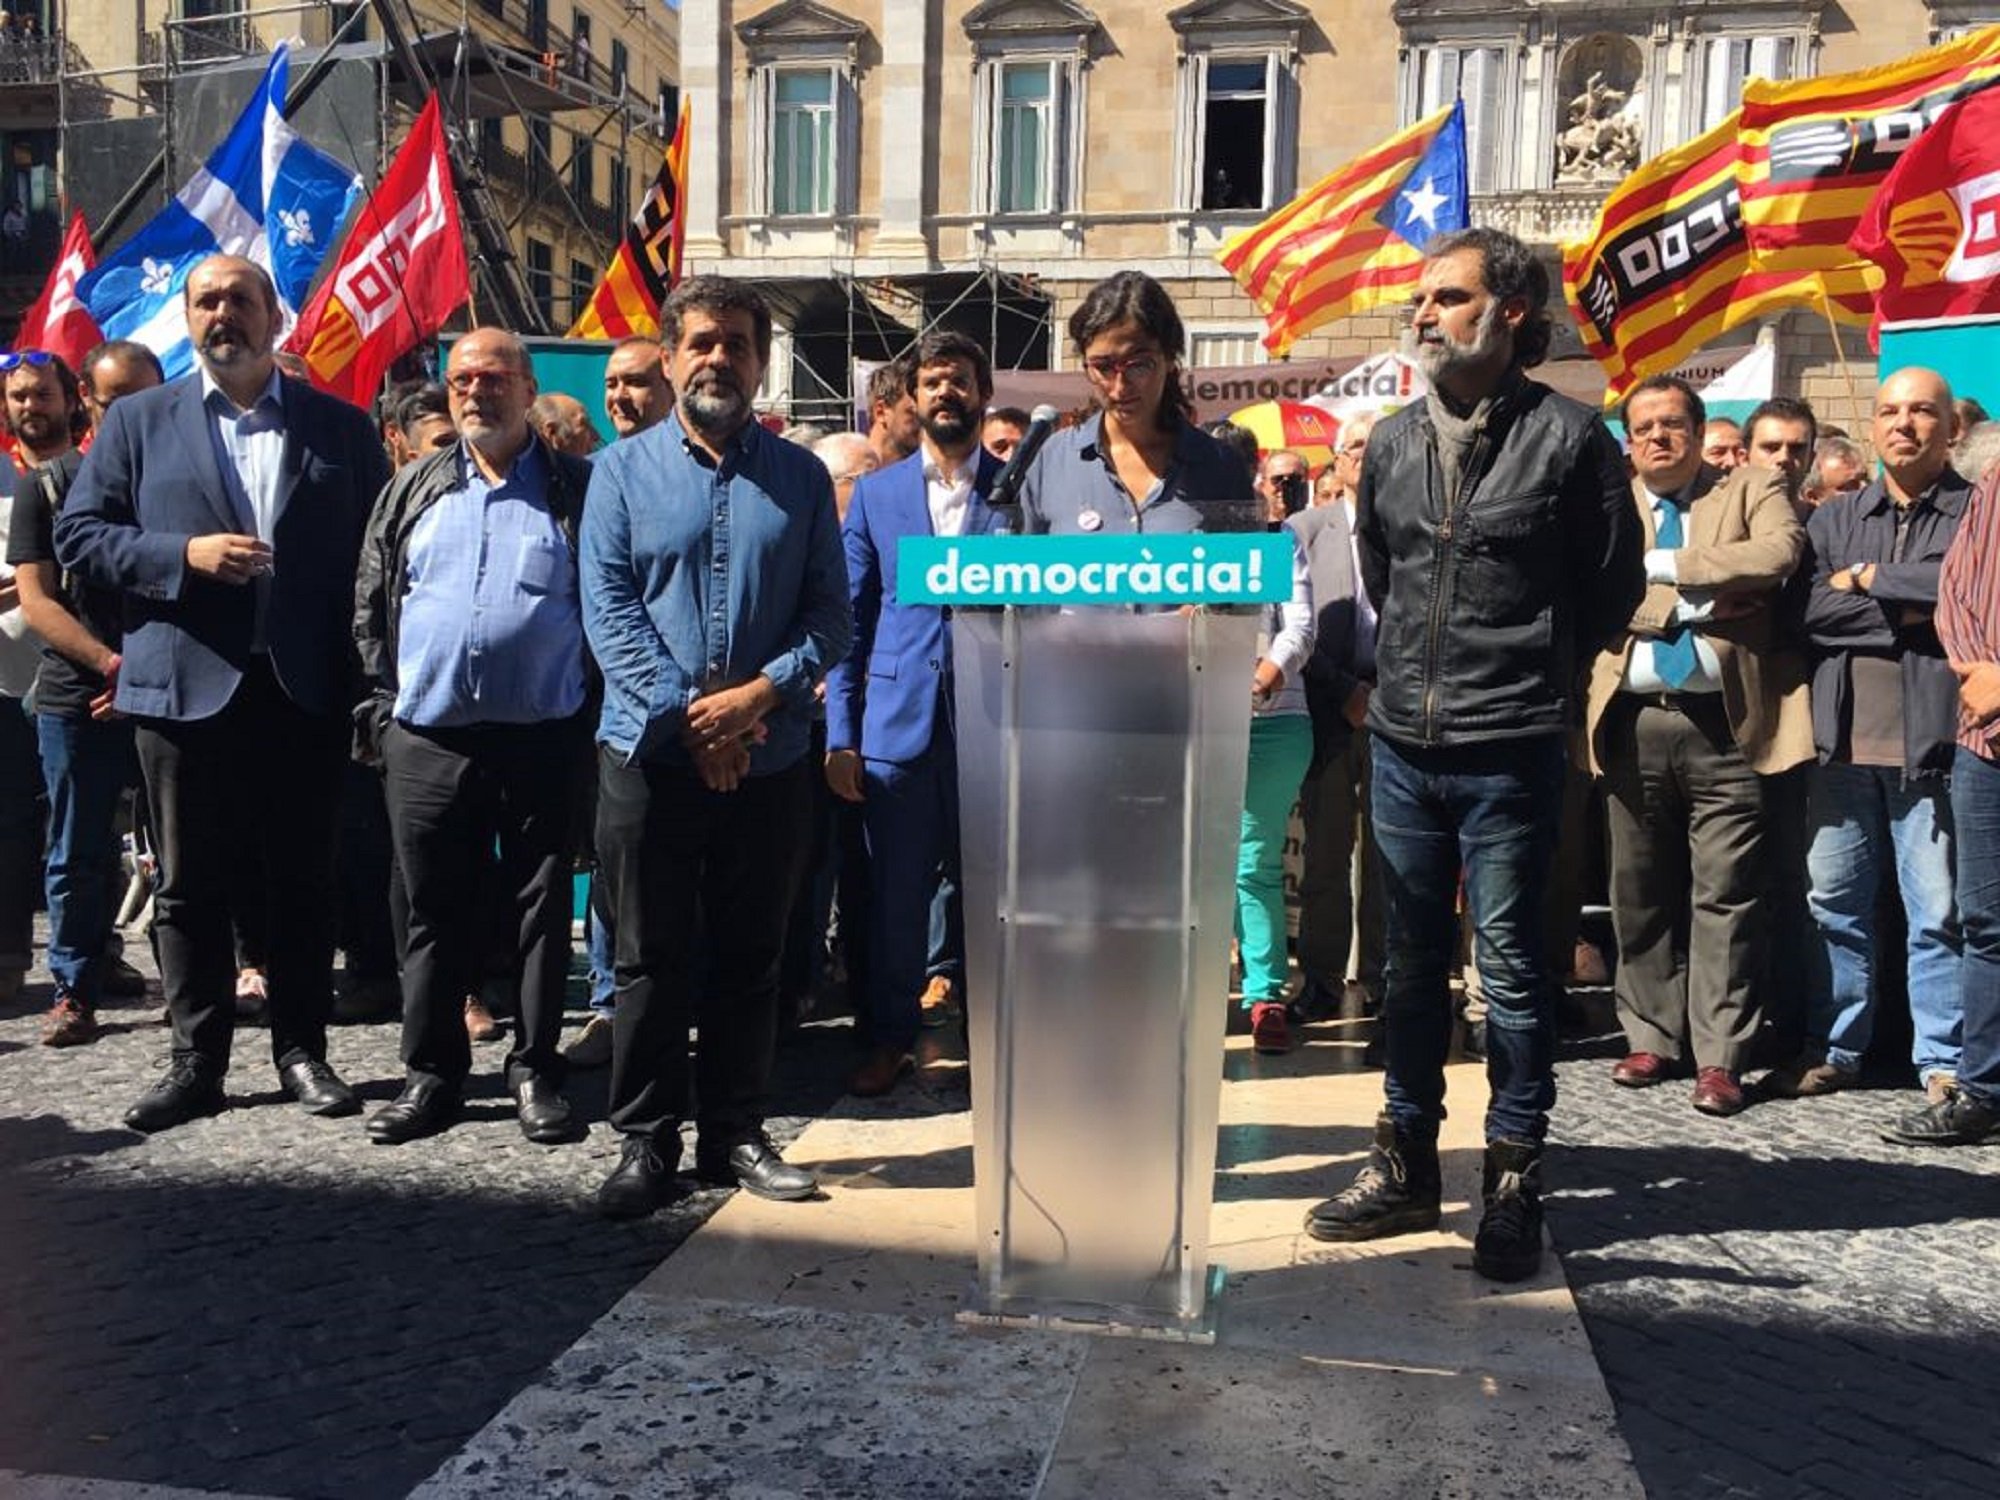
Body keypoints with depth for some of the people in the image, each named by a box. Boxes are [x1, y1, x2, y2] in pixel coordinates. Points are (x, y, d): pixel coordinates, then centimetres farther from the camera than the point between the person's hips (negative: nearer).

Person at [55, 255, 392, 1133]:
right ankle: (196, 1062, 17)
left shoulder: (341, 425, 8)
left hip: (305, 688, 0)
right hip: (186, 687, 0)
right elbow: (78, 534, 4)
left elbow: (376, 546, 5)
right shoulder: (138, 421, 8)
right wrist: (184, 554, -13)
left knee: (304, 881, 8)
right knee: (190, 886, 7)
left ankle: (302, 1051, 19)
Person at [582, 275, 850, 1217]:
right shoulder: (623, 470, 5)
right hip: (649, 752, -1)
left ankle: (734, 1136, 22)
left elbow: (831, 615, 2)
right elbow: (607, 610, -4)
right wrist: (687, 713, -13)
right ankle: (644, 1144, 16)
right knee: (651, 960, 4)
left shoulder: (801, 478, 8)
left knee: (748, 959, 10)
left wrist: (760, 693, -14)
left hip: (770, 759, 2)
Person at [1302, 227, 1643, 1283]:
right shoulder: (1391, 441, 9)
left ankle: (1513, 1184, 16)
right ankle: (1406, 1164, 25)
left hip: (1510, 751, -5)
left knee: (1509, 966, 3)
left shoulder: (1568, 436, -6)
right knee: (1411, 960, 12)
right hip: (1403, 743, 5)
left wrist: (1531, 674, 9)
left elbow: (1614, 587, 3)